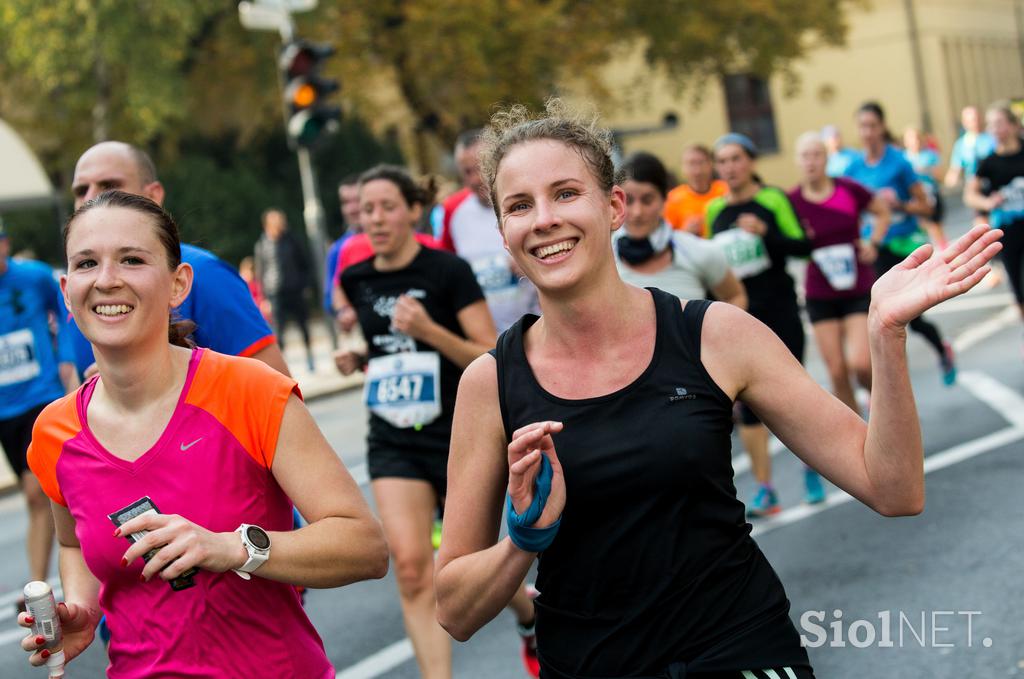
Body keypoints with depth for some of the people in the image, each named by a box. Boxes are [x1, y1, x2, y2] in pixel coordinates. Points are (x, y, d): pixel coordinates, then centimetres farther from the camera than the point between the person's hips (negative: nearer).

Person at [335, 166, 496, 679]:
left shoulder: (449, 271, -11)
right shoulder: (355, 280, 3)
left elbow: (493, 361, -13)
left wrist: (429, 331, -26)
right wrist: (354, 360, 0)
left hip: (458, 434, -3)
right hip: (393, 442, 3)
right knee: (410, 564, -15)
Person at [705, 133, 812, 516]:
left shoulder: (773, 199, -4)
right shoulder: (714, 210, 7)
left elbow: (802, 246, -10)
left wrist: (765, 233, -24)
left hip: (779, 311, -3)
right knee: (748, 403, -2)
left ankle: (810, 468, 24)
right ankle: (764, 489, 2)